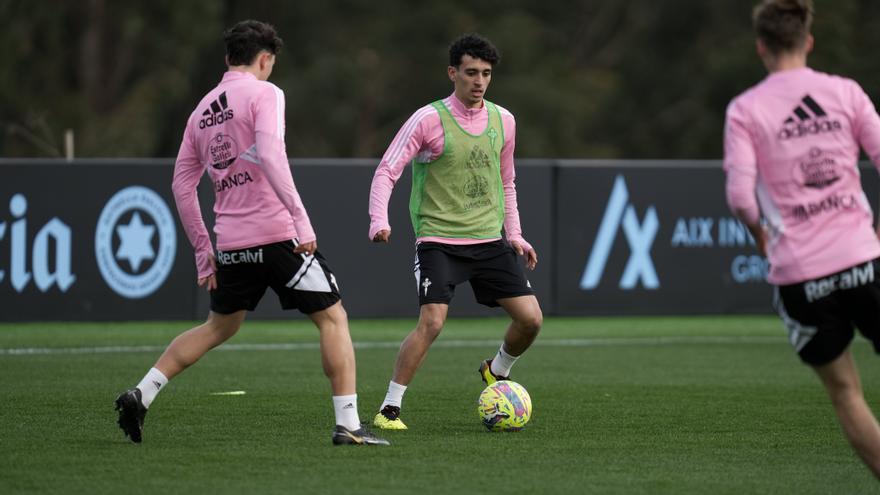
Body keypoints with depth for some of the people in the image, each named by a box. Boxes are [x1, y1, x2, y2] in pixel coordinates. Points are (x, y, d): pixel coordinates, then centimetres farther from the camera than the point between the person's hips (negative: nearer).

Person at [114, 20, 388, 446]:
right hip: (277, 235, -7)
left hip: (231, 244, 7)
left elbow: (182, 185, 17)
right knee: (333, 318, 2)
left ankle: (141, 395, 14)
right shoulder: (264, 93, -4)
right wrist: (301, 219, -21)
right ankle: (348, 425, -5)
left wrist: (203, 250, 21)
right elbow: (271, 157, -20)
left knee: (218, 328, 23)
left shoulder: (203, 109, 16)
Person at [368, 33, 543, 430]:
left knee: (530, 318, -2)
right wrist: (379, 221, -25)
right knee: (431, 322, -21)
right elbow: (386, 171, -10)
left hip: (490, 241, 5)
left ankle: (497, 373, 29)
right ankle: (389, 409, -9)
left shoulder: (502, 120, 8)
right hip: (439, 241, -5)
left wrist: (514, 234, 14)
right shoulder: (429, 119, -9)